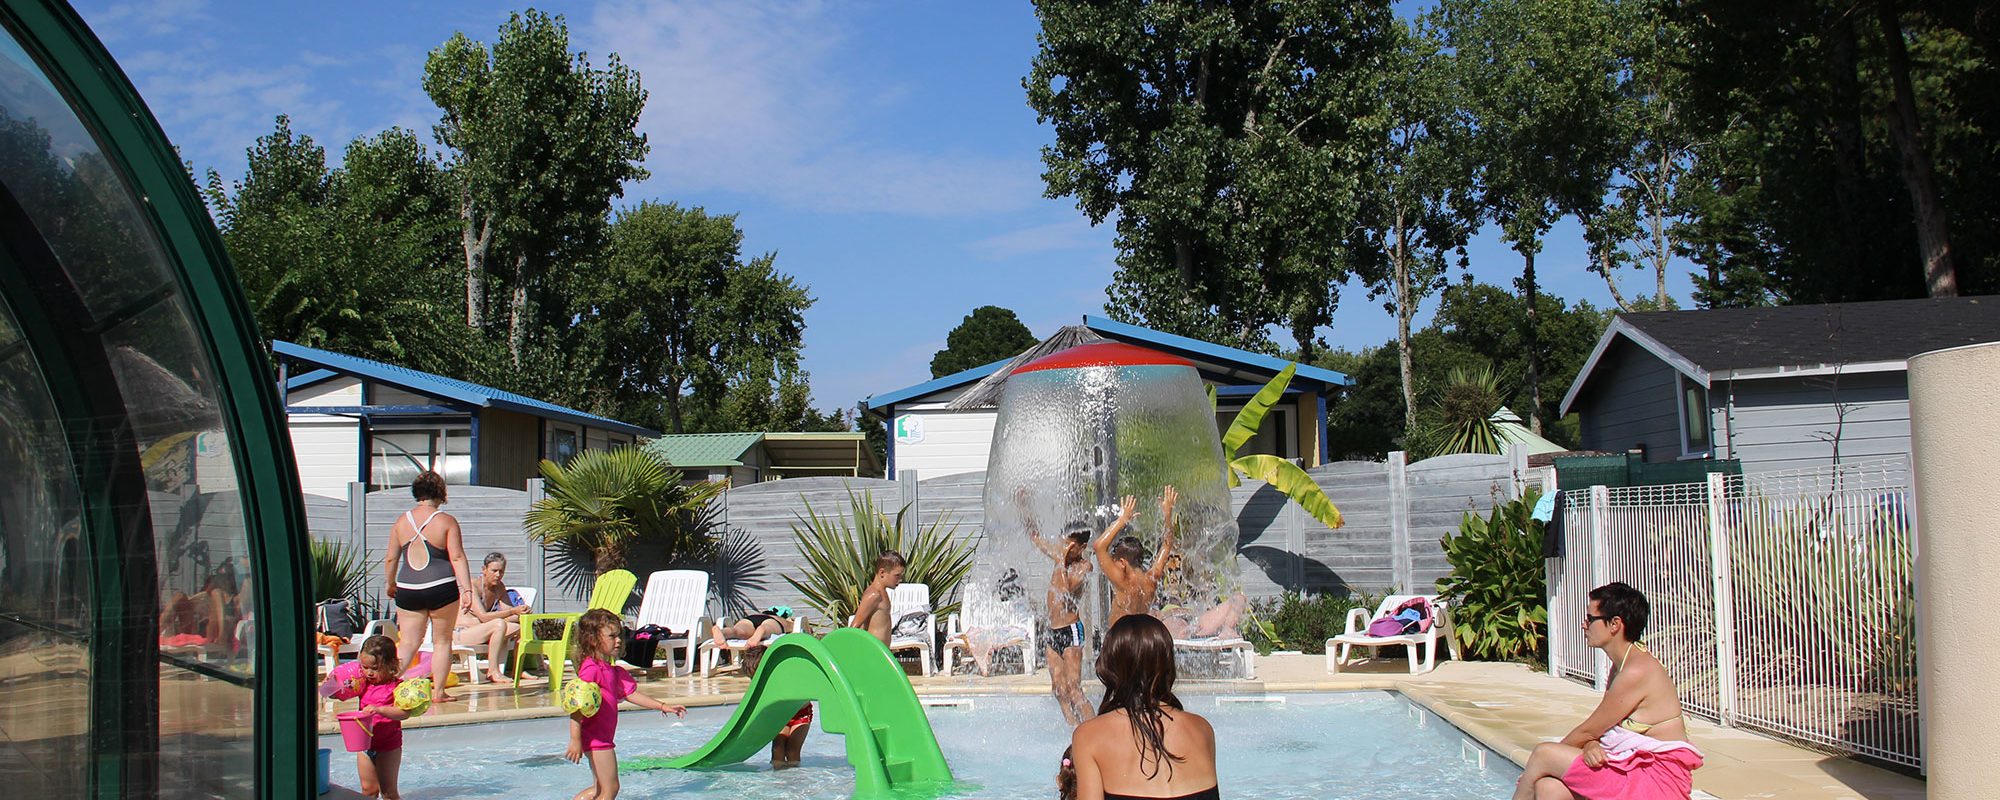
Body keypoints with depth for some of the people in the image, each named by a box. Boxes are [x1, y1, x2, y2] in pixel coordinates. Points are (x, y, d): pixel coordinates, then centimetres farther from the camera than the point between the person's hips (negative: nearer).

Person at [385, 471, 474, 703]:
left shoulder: (402, 521, 5)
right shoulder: (446, 521, -6)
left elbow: (392, 558, 10)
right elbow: (457, 558, -10)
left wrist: (391, 584, 25)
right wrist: (466, 588, -10)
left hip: (408, 590, 3)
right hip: (441, 588, -3)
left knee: (408, 643, 7)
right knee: (442, 641, 9)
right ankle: (439, 691, 9)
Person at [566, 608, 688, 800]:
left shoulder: (612, 671, 13)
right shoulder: (591, 669, -17)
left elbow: (631, 694, 16)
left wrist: (662, 706, 13)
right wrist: (575, 740, -25)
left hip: (603, 739, 10)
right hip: (596, 739, -10)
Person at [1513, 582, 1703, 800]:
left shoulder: (1637, 671, -18)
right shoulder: (1620, 666, 14)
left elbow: (1587, 732, -11)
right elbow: (1597, 732, 12)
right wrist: (1591, 745, -12)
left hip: (1657, 780, -9)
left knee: (1543, 754, -13)